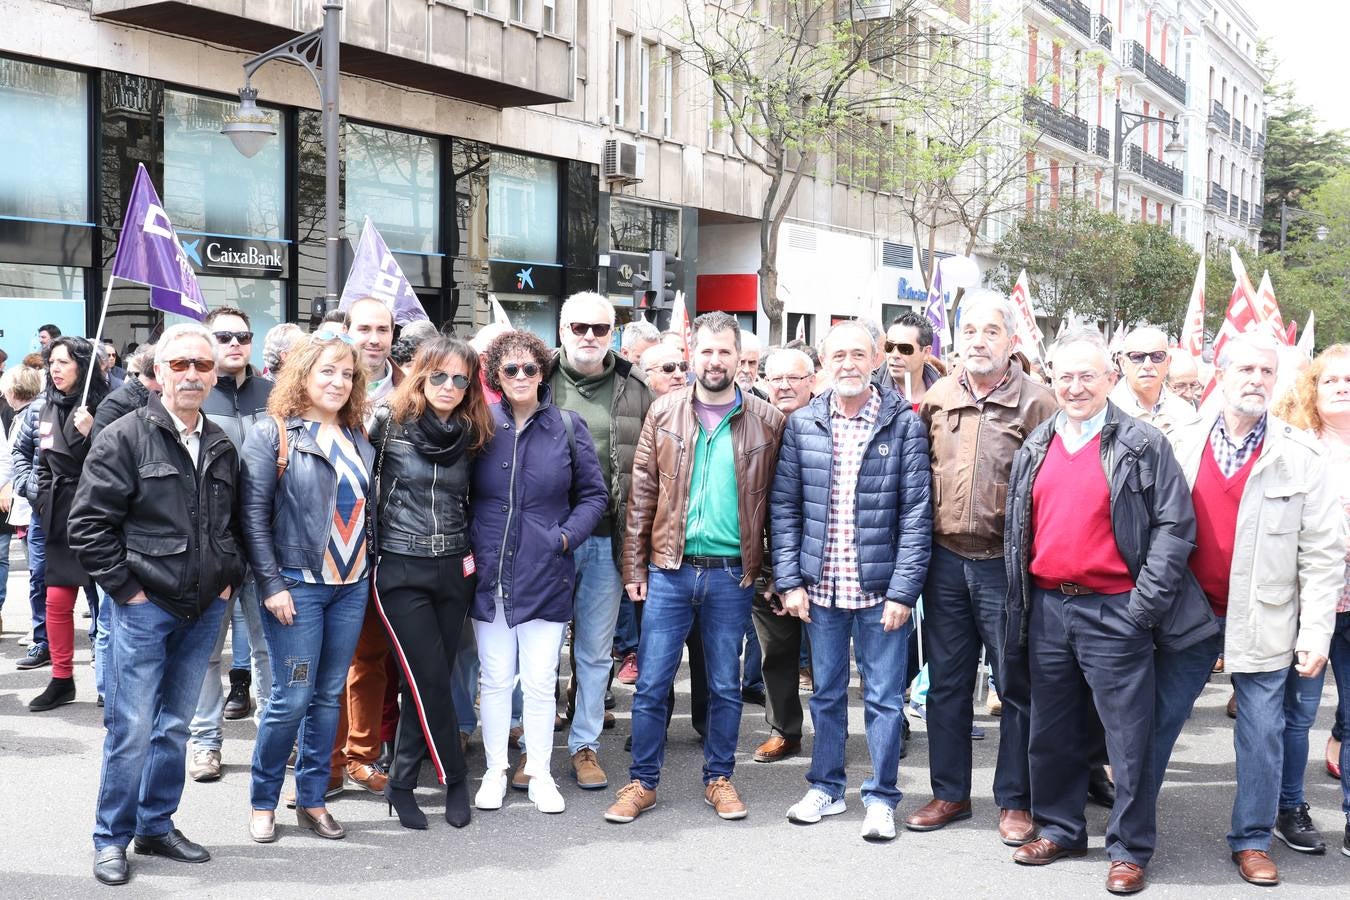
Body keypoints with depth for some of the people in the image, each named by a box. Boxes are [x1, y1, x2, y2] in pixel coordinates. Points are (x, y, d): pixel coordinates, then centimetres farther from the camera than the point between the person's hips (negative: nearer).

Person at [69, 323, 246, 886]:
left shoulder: (222, 448, 10)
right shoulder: (125, 438, -8)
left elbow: (237, 522, 21)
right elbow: (88, 523, -10)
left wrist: (230, 579, 10)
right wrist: (125, 587, -12)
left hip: (205, 609, 5)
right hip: (144, 607, -5)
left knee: (175, 726, 14)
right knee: (132, 729, -3)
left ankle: (156, 827, 26)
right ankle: (112, 840, 12)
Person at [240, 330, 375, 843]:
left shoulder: (358, 439, 12)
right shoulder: (272, 435, -5)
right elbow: (253, 516, -9)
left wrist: (369, 567, 9)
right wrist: (272, 585, -13)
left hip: (352, 585, 5)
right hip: (298, 585, -5)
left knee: (329, 696, 10)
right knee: (292, 699, -3)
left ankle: (312, 800, 20)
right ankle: (263, 802, 14)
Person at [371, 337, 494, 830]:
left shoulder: (470, 435, 7)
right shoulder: (389, 423, -7)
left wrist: (471, 555, 11)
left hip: (454, 569, 4)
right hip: (402, 571, -4)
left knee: (428, 683, 7)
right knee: (431, 683, -5)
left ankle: (401, 784, 20)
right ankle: (454, 780, 12)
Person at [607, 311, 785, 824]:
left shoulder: (767, 421, 0)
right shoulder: (664, 413, 2)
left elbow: (775, 501, 3)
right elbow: (642, 495, 4)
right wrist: (634, 567, 1)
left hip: (733, 574, 0)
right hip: (670, 570, 1)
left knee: (726, 685, 11)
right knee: (651, 684, 4)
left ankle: (719, 778, 26)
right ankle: (642, 782, 18)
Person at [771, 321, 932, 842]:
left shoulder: (904, 424, -5)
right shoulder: (802, 424, 3)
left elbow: (916, 515, -7)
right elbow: (785, 506, 5)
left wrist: (903, 591, -12)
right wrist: (789, 580, -2)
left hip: (880, 588, -2)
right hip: (820, 586, 3)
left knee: (884, 697, 6)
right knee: (826, 692, 15)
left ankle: (881, 798, 19)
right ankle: (826, 787, 30)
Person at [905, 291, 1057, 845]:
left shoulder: (1036, 402, -6)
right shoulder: (935, 400, 7)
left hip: (1007, 564, -4)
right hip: (946, 560, 4)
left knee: (1016, 684, 6)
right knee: (946, 681, 12)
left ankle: (1015, 801, 19)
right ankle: (950, 793, 26)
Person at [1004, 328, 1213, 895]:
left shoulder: (1143, 445, -4)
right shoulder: (1034, 449, 10)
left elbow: (1175, 526, -7)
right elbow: (1017, 529, 16)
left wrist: (1144, 602, -13)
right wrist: (1019, 599, 10)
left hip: (1114, 612, -5)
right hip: (1047, 609, 5)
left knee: (1128, 735, 1)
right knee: (1053, 731, 14)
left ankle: (1130, 848, 13)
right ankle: (1059, 829, 29)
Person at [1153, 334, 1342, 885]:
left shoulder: (1300, 457, -3)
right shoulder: (1183, 447, 2)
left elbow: (1322, 553, -4)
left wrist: (1316, 631, -9)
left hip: (1262, 621, -1)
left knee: (1263, 732, 6)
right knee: (1159, 718, 8)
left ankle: (1252, 841, 22)